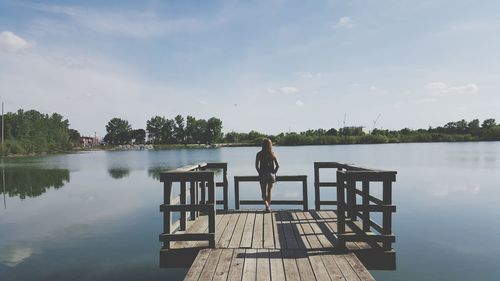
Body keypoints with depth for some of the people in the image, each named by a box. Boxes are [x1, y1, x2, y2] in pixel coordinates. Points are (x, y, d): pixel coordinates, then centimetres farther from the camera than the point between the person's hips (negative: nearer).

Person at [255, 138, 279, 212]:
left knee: (263, 192, 8)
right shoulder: (273, 154, -2)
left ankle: (267, 205, -16)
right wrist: (274, 173, 7)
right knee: (269, 191, 19)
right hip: (271, 175, 2)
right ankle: (268, 207, 24)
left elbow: (256, 166, -9)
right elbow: (277, 166, -5)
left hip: (263, 175, -2)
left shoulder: (259, 154, -6)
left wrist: (260, 173, 5)